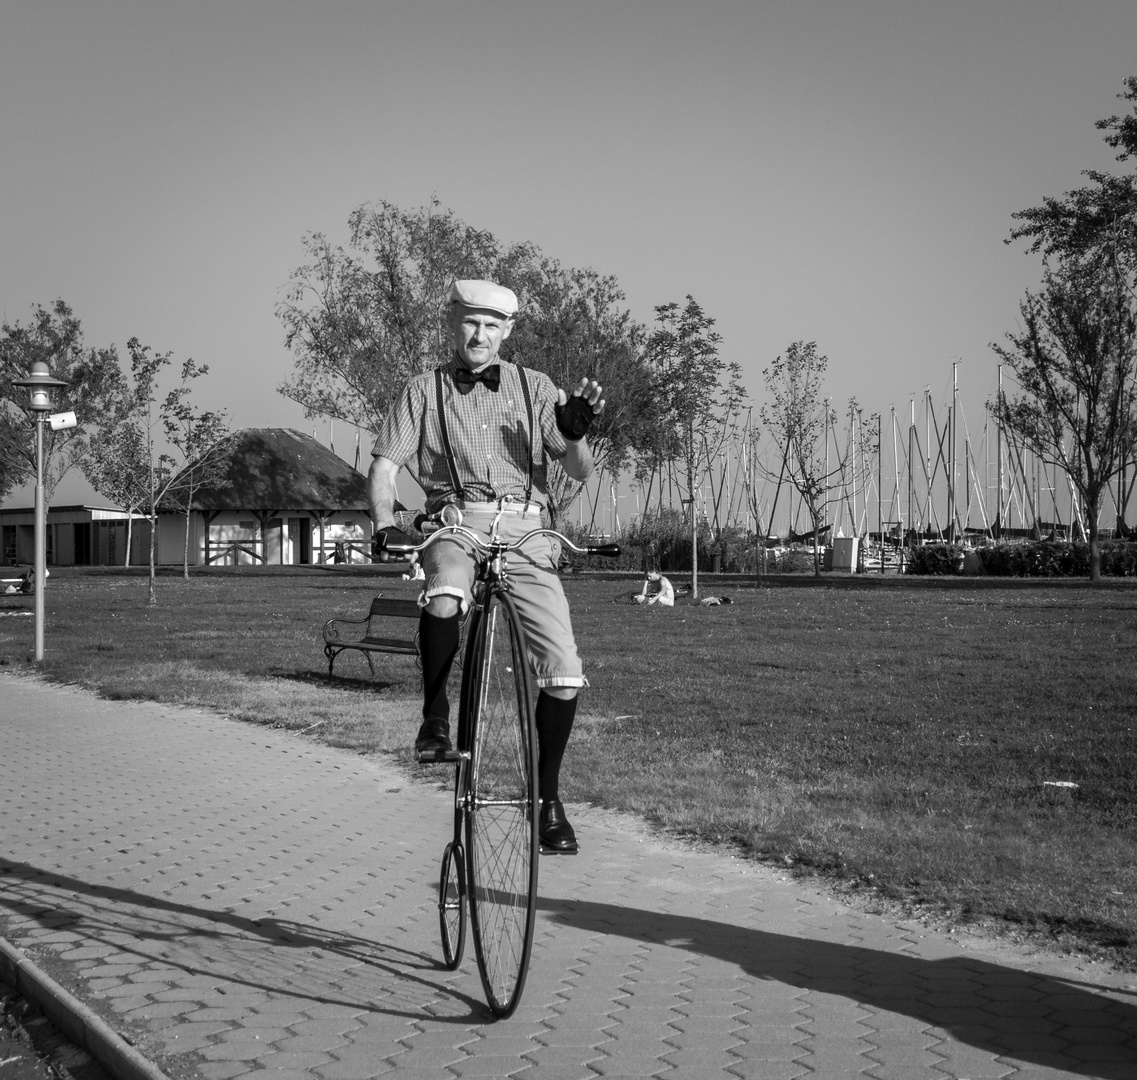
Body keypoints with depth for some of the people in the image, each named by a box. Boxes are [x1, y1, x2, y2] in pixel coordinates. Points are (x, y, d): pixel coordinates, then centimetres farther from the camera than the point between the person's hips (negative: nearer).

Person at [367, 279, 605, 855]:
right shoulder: (424, 391, 10)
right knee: (443, 598, -39)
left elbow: (580, 472, 8)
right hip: (457, 520, -1)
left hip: (524, 531, 2)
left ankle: (549, 797, 9)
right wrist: (386, 526, -13)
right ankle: (435, 715, -15)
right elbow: (384, 467, 5)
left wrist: (575, 433, -14)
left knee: (564, 670, -10)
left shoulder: (534, 387, 12)